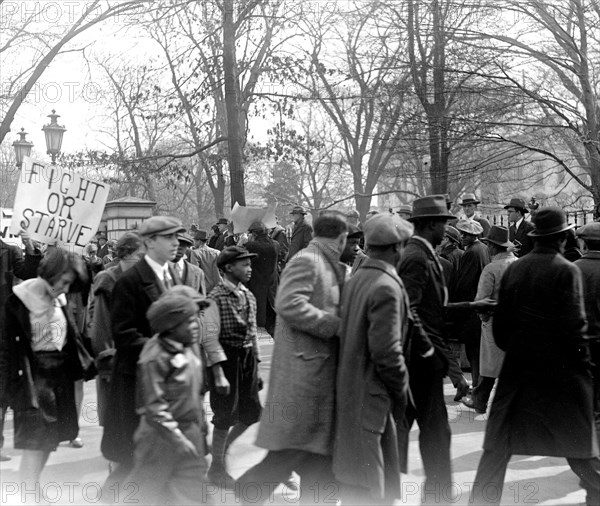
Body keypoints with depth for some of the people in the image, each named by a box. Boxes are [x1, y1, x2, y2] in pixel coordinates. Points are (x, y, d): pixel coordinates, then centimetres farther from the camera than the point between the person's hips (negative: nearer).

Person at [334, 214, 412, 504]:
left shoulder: (356, 279, 7)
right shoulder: (387, 288, -19)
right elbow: (386, 351, -23)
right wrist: (401, 391, -7)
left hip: (350, 389, 9)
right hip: (369, 395, -9)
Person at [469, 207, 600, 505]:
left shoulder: (513, 269, 2)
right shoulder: (566, 271, -11)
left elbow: (500, 321, 6)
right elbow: (573, 326, -14)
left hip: (517, 367, 4)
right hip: (560, 369, -4)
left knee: (498, 443, 11)